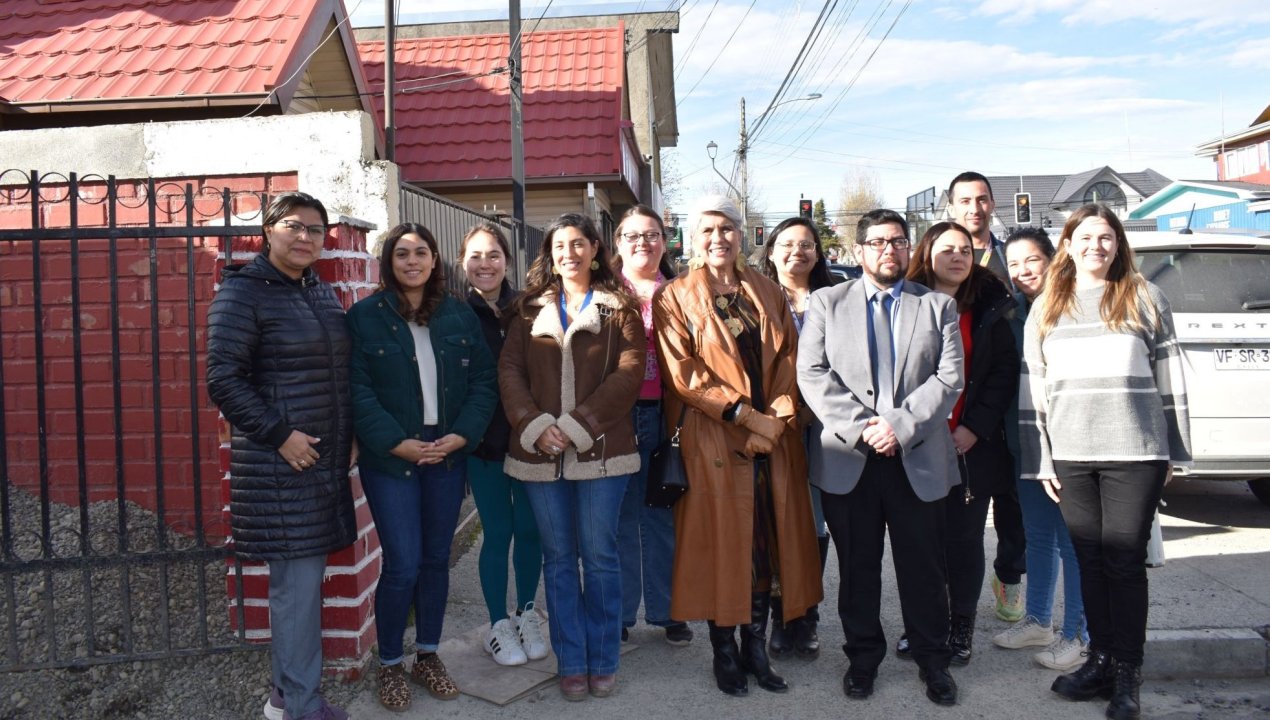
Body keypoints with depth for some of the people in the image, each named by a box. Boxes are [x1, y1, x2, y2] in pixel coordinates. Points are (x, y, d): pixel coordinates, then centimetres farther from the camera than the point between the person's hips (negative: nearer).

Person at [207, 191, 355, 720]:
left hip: (326, 459, 7)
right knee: (298, 583, -3)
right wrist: (280, 434, -17)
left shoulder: (322, 293, 14)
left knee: (304, 579, 13)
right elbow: (223, 380, -14)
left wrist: (345, 437, 13)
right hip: (280, 462, -7)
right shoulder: (243, 292, -8)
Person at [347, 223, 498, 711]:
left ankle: (428, 655, 29)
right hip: (390, 457, -3)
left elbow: (484, 379, 3)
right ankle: (390, 664, 17)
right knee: (402, 565, -4)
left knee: (437, 559, 11)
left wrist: (461, 435, -9)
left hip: (448, 453, 3)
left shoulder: (460, 315, 7)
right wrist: (398, 443, -16)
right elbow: (358, 391, -9)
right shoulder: (364, 316, -2)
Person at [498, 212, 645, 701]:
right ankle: (571, 663, 21)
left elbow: (629, 372, -7)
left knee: (599, 557, 5)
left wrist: (578, 426, -15)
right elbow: (509, 370, 3)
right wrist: (534, 425, -13)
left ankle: (603, 662, 21)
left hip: (601, 451, -2)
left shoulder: (619, 307, 5)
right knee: (559, 559, 10)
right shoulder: (530, 309, 12)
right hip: (540, 453, 2)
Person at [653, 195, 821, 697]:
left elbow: (789, 360, 6)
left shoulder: (768, 293, 12)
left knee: (768, 541, 7)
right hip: (712, 439, -4)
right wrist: (745, 415, -15)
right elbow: (683, 374, -9)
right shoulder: (676, 298, 0)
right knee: (722, 542, 2)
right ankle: (724, 652, 18)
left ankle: (756, 648, 21)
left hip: (774, 437, 4)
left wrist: (776, 419, -9)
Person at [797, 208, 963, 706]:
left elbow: (949, 377, 0)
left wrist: (899, 425, -13)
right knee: (857, 567, 10)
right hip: (848, 460, 0)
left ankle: (932, 660, 25)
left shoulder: (938, 306, 10)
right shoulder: (827, 303, 8)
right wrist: (859, 427, -13)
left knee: (924, 567, 8)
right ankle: (863, 656, 26)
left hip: (918, 458, 1)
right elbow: (812, 374, -3)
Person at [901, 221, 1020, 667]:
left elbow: (1005, 372, 1)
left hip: (972, 447, 0)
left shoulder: (989, 309, 5)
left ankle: (961, 627, 20)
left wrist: (975, 428, -8)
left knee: (964, 539, 6)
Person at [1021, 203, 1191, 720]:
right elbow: (1031, 389, 8)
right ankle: (1100, 661, 21)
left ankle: (1127, 675, 12)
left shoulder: (1144, 298, 6)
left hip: (1135, 453, -2)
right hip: (1070, 455, 2)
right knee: (1090, 560, 8)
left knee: (1125, 561, 1)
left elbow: (1170, 378, 6)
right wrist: (1040, 461, 4)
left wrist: (1174, 451, 4)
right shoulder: (1045, 310, 10)